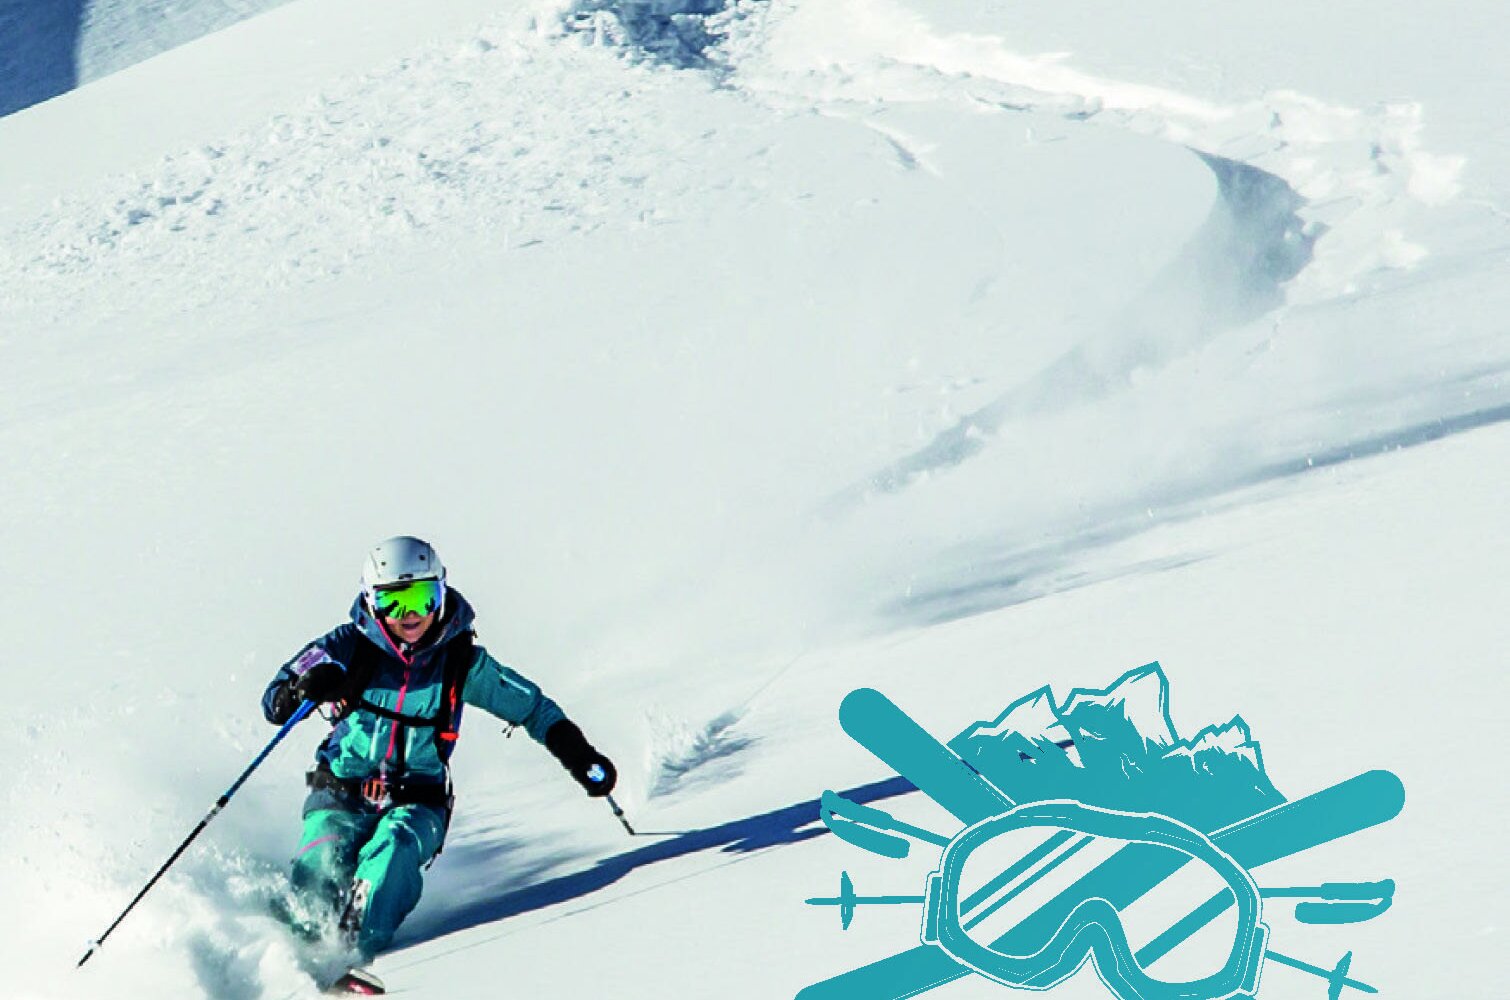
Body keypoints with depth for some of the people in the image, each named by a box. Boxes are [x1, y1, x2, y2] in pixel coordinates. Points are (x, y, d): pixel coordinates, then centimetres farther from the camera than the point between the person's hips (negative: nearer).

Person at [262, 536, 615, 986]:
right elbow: (274, 704, -1)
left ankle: (353, 950, -44)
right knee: (320, 876, -27)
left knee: (393, 851, -34)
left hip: (416, 801, 0)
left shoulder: (462, 662, 1)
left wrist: (581, 759, 7)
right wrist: (305, 688, -25)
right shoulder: (351, 646, -3)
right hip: (342, 794, 0)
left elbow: (532, 706, 14)